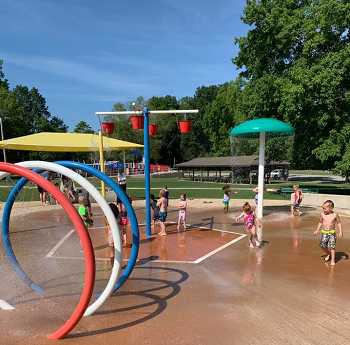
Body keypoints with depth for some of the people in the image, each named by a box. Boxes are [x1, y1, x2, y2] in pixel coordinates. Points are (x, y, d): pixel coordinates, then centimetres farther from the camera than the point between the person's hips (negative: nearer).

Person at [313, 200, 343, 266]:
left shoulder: (335, 215, -10)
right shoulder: (322, 215, -4)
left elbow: (339, 223, 2)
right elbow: (320, 223, 10)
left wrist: (341, 231, -5)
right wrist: (317, 230, 7)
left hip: (332, 233, -3)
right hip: (324, 233, 3)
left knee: (332, 246, -6)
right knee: (322, 246, 4)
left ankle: (333, 260, 7)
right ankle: (328, 254, 33)